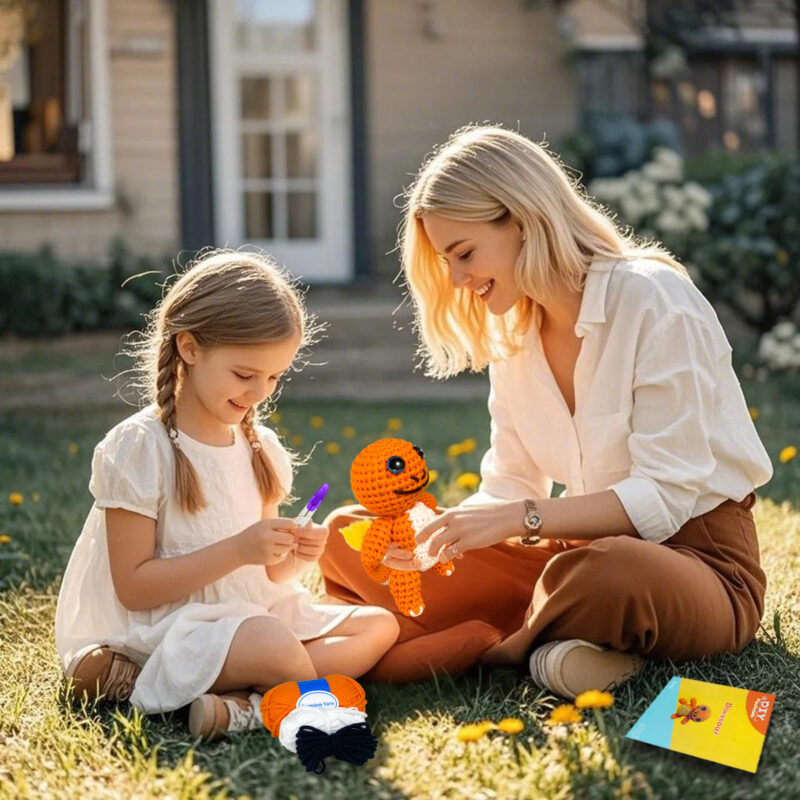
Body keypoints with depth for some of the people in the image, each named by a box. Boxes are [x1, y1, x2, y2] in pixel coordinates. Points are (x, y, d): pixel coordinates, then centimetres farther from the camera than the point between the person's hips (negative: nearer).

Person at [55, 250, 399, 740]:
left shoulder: (262, 448, 10)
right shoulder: (138, 447, -11)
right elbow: (133, 587, -15)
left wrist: (295, 560, -6)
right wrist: (237, 551, -23)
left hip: (249, 617, 9)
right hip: (158, 631, -9)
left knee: (381, 625, -6)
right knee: (274, 646, -38)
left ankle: (239, 700, -23)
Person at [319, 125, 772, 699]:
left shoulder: (653, 300, -15)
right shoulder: (510, 331, 8)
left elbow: (667, 496, -20)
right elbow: (511, 488, 7)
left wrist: (522, 518, -29)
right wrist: (435, 531, -14)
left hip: (692, 548, -7)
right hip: (586, 545, 7)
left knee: (605, 575, -44)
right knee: (346, 533, -1)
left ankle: (502, 649, -12)